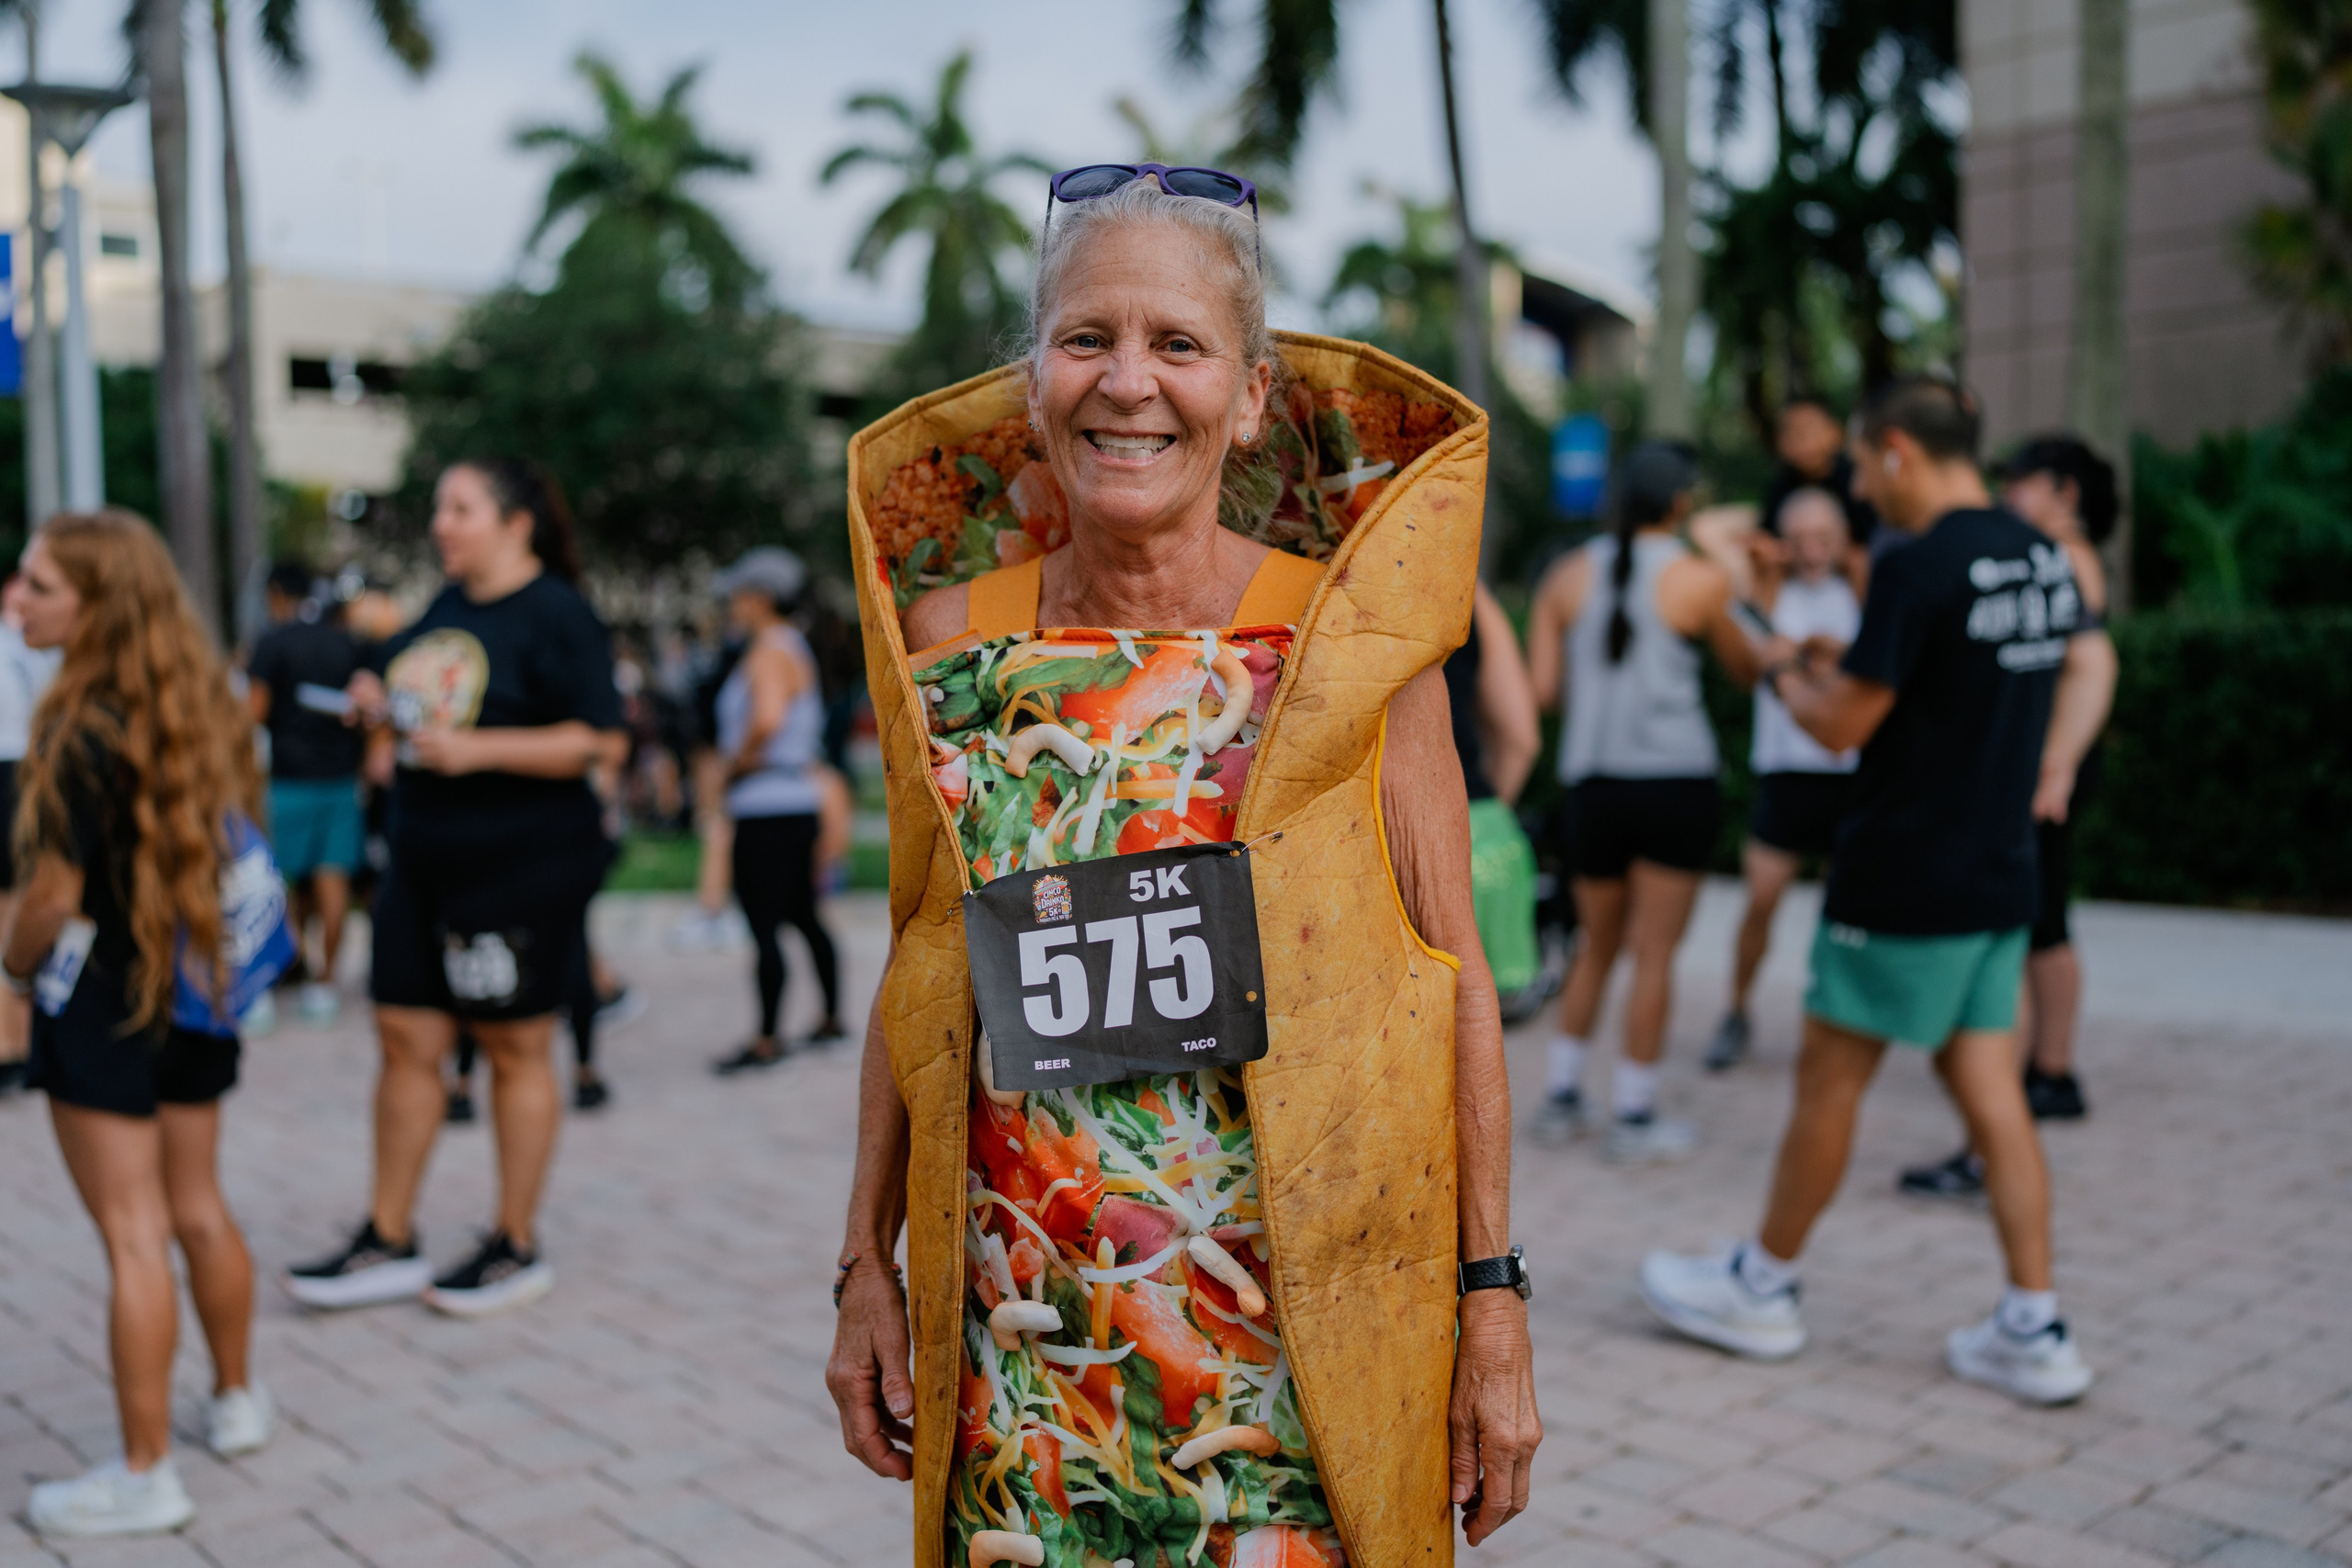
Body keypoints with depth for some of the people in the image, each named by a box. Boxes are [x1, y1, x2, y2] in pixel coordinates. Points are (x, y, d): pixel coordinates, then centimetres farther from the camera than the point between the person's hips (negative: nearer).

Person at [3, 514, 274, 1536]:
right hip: (196, 992, 8)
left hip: (99, 1002, -8)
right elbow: (231, 833, 11)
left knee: (133, 1236, -1)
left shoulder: (84, 732, -20)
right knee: (197, 1208, 20)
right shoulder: (201, 706, 3)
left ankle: (144, 1475, 9)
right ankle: (237, 1401, 35)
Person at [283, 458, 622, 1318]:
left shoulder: (555, 616, -11)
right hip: (425, 859, 8)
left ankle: (516, 1246, 16)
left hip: (523, 864, -8)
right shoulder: (446, 606, 13)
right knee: (405, 1038, 9)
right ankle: (389, 1242, 20)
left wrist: (475, 748, -24)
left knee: (514, 1047, 3)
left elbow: (596, 739, -18)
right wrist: (385, 705, 3)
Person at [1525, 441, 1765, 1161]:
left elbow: (1542, 689, 0)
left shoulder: (1567, 576, 4)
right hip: (1675, 783, -4)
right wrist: (1738, 582, 24)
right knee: (1654, 954, 3)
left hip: (1592, 783, 4)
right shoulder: (1700, 579, -5)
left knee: (1596, 947, 18)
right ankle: (1633, 1115, 8)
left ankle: (1563, 1098, 19)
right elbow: (1748, 668, 9)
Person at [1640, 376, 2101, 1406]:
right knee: (1989, 1092, 10)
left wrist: (1787, 674, 4)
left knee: (1828, 1080, 6)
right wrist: (1851, 671, 19)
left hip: (1904, 881, -8)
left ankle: (1762, 1287, 21)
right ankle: (2033, 1331, 11)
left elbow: (1843, 726, -16)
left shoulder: (1918, 568, -19)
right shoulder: (2044, 559, 8)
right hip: (2001, 875, 8)